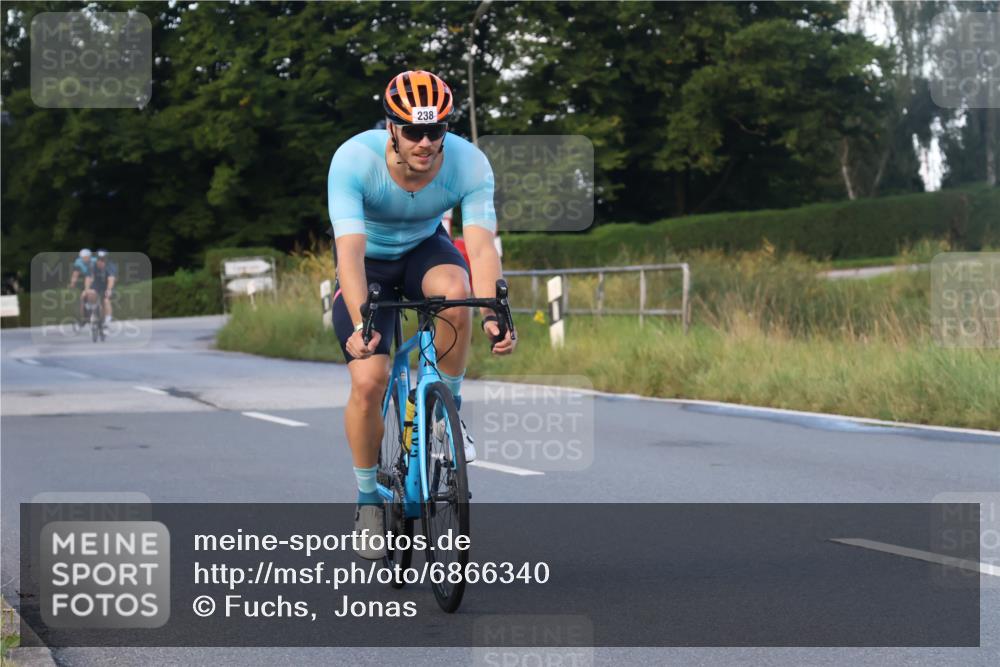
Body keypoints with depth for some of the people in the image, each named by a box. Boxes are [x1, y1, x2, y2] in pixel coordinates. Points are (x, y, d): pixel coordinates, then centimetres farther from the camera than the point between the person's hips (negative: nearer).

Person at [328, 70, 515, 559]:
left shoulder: (469, 164, -27)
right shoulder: (354, 160, -33)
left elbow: (481, 247, -35)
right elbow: (350, 251, -41)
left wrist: (493, 315, -52)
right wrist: (360, 325, -54)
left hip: (424, 250, 1)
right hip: (368, 262, -1)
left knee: (456, 290, -35)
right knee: (368, 381, -18)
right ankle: (368, 499, 5)